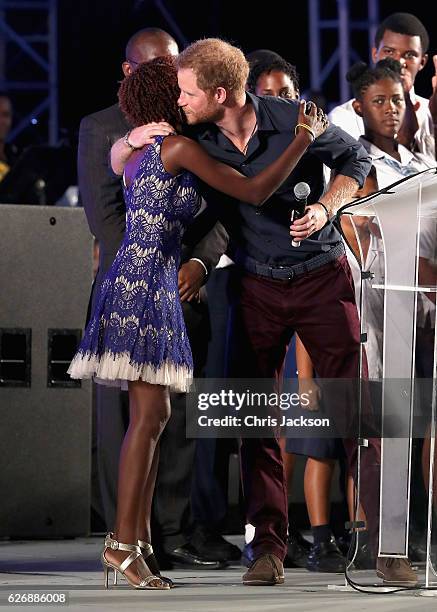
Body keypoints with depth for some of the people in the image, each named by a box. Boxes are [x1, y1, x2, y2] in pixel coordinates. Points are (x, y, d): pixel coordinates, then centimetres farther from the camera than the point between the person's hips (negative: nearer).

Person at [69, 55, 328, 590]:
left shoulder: (136, 154, 17)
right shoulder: (179, 149, -8)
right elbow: (254, 192, -9)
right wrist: (306, 137, -1)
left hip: (140, 289, 9)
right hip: (143, 289, -9)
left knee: (151, 417, 7)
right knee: (150, 416, -12)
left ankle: (135, 540, 4)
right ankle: (123, 543, -15)